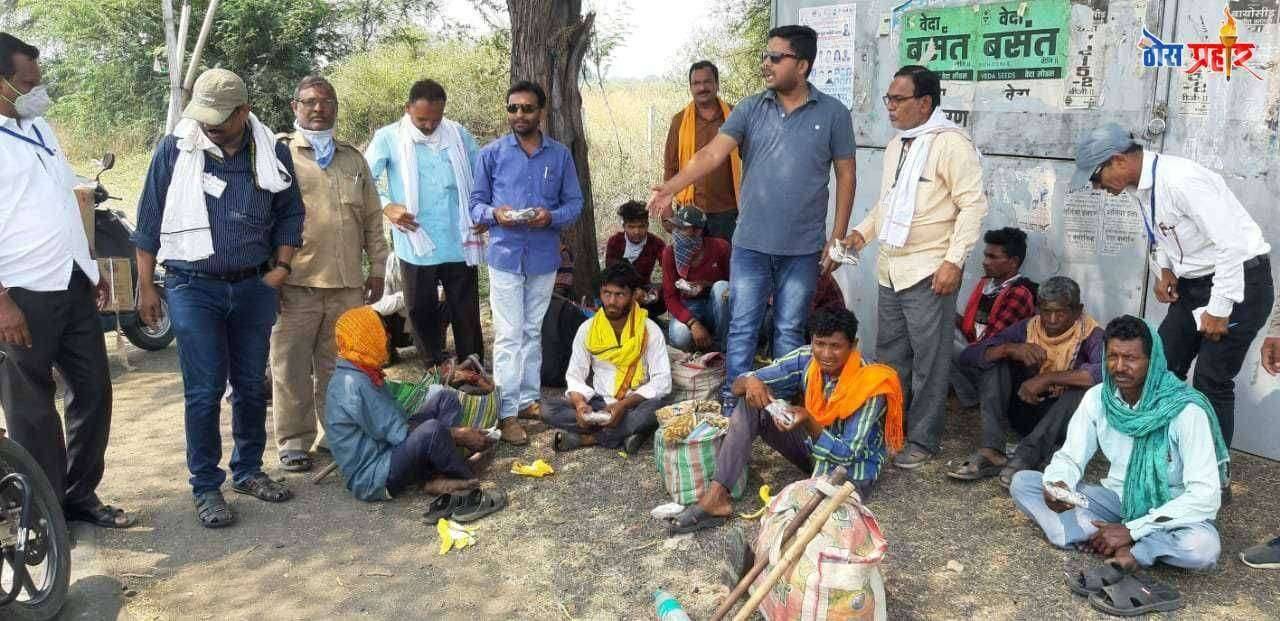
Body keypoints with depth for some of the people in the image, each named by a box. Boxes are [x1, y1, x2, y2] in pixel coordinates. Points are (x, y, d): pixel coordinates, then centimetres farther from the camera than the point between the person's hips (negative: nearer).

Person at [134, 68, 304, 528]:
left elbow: (290, 213, 11)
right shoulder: (175, 150, -6)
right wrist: (145, 286, 1)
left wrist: (281, 267, 1)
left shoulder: (272, 153, 0)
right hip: (194, 288, -2)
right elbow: (149, 221, 0)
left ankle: (248, 471, 28)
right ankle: (206, 487, 11)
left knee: (252, 386, 12)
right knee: (204, 391, -2)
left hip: (254, 287, 3)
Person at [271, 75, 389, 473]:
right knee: (292, 367, 1)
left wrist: (377, 268, 14)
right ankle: (294, 441, 12)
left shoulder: (353, 159, 18)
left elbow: (373, 220, 19)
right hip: (295, 284, -3)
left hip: (348, 285, 4)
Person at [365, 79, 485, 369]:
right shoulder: (389, 137, -1)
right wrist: (387, 206, -16)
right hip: (416, 245, -1)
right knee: (422, 313, 8)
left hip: (460, 244, 1)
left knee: (467, 313, 6)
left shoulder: (459, 134, 5)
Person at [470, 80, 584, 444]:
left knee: (533, 332, 13)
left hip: (544, 257, 2)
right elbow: (476, 203, 3)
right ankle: (507, 412, 1)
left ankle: (529, 399, 25)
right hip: (505, 255, -2)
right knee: (509, 335, -3)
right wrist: (494, 214, -18)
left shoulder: (560, 155, 4)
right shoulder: (491, 154, 0)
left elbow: (575, 202, 5)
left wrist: (552, 217, -15)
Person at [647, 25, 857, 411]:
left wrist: (837, 238, -2)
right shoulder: (750, 109, 1)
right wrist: (671, 187, -25)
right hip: (750, 244, 1)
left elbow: (845, 177, 2)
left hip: (803, 248, -1)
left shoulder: (832, 114, -2)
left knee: (789, 331, 11)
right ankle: (732, 404, 15)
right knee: (742, 327, 5)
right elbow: (713, 154, -10)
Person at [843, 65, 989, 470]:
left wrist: (954, 260, -20)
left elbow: (973, 204, -15)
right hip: (890, 269, 8)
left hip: (929, 272, -8)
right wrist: (863, 231, 11)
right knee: (890, 355, 16)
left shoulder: (950, 143, -11)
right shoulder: (896, 145, 16)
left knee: (929, 360, 2)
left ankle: (922, 440, 12)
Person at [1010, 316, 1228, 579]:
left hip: (1168, 512, -4)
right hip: (1117, 498, 4)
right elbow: (1069, 457, -2)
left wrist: (1132, 530, -27)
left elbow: (1205, 496, -24)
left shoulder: (1186, 410, -22)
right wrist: (1056, 486, -28)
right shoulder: (1097, 398, -9)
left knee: (1203, 546, -38)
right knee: (1023, 482, -14)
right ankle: (1118, 547, -25)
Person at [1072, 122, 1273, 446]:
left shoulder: (1180, 180, -28)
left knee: (1212, 382, -6)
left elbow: (1232, 244, -27)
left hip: (1239, 283, -9)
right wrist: (1165, 269, 1)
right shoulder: (1142, 184, -1)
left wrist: (1219, 310, -22)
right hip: (1193, 283, 9)